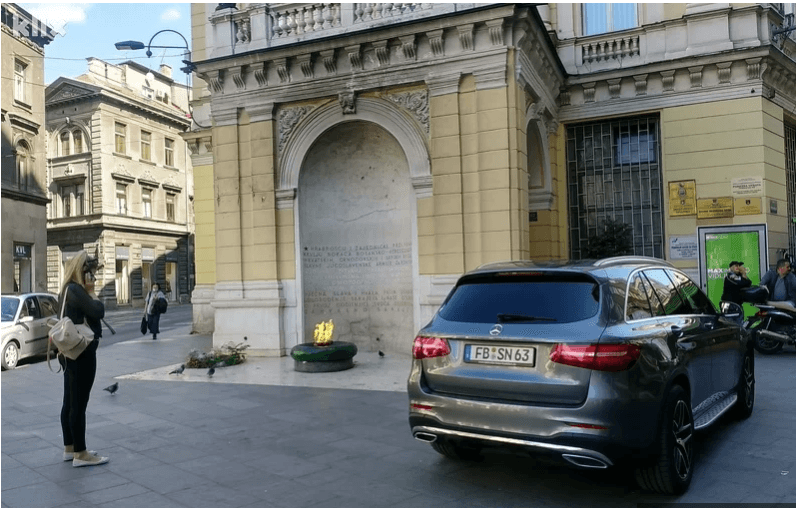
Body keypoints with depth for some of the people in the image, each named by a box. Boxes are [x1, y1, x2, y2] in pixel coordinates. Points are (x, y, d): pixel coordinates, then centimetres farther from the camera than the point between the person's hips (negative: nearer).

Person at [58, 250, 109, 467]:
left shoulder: (69, 290, 13)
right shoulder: (76, 290, -17)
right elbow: (98, 312, -21)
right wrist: (91, 291, -12)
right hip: (82, 354, -11)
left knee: (70, 403, 15)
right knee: (78, 405, -5)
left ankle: (69, 448, 25)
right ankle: (80, 454, 1)